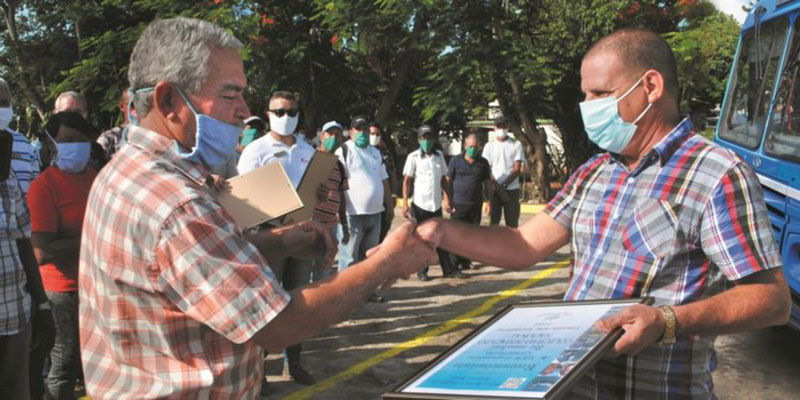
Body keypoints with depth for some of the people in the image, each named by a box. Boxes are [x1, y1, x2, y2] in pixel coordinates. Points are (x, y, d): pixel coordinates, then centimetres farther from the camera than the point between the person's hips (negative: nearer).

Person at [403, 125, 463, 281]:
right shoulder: (413, 157, -4)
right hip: (420, 204, -4)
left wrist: (447, 199, 10)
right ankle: (422, 271, 12)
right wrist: (405, 203, -12)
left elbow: (443, 179, 15)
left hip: (436, 204, 4)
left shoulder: (439, 156, 9)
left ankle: (448, 269, 13)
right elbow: (406, 181, -5)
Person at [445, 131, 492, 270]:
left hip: (476, 205, 2)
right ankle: (455, 262, 5)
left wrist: (489, 201, 7)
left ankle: (466, 261, 18)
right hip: (458, 204, -2)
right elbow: (448, 181, 4)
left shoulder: (483, 163, 8)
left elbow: (487, 183, 13)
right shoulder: (455, 160, 2)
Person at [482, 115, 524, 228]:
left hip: (512, 189, -1)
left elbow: (517, 169, -3)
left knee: (512, 222, 1)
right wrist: (499, 188, -11)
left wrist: (504, 185, -13)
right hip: (494, 190, 1)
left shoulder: (516, 145, 2)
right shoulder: (489, 146, 6)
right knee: (493, 221, 1)